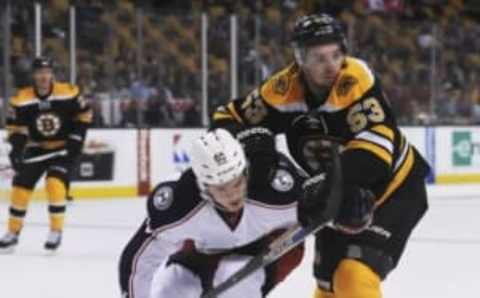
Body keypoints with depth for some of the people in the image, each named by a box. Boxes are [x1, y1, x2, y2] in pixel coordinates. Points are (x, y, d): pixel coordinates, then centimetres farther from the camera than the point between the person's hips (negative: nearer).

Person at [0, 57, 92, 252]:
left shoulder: (68, 93, -15)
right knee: (20, 186, 1)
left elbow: (84, 114, -1)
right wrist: (16, 148, -18)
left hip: (63, 147, -2)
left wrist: (76, 138, -8)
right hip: (36, 149, 2)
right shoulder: (22, 100, -14)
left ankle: (56, 231, -10)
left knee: (55, 183, -22)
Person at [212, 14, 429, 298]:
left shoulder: (357, 79, -30)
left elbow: (373, 152, -37)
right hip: (343, 196, 6)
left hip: (392, 189, -5)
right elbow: (228, 118, -6)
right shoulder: (284, 89, -16)